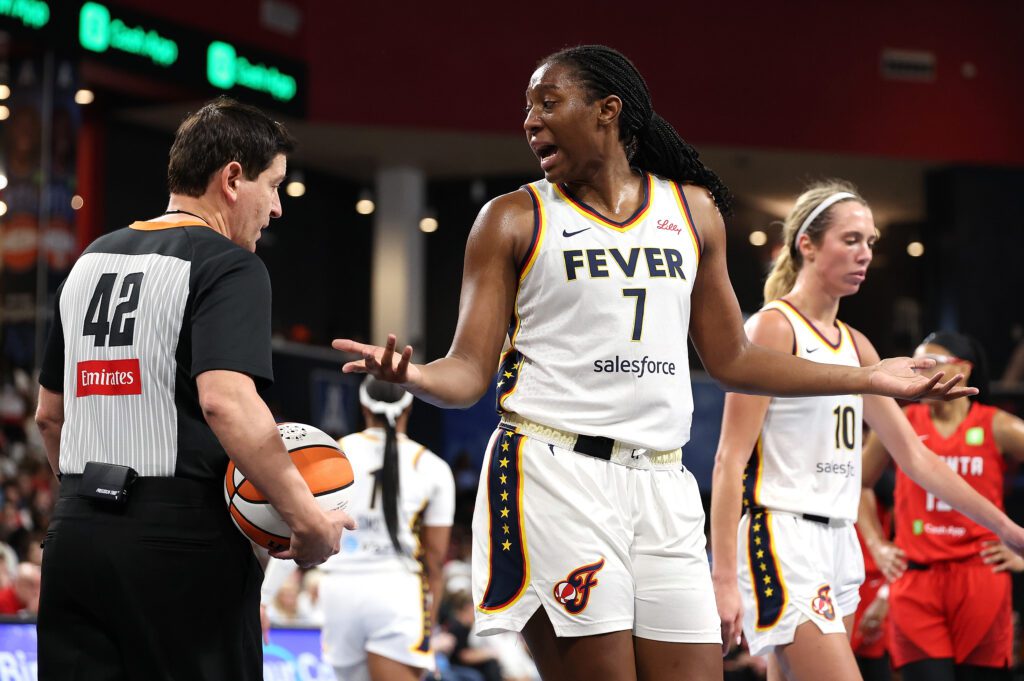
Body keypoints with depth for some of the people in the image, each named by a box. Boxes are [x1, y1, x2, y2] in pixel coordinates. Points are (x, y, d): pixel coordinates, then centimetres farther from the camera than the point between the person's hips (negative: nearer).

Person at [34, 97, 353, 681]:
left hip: (75, 537, 7)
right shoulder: (229, 266, -7)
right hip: (183, 542, -7)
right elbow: (226, 401, -23)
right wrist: (309, 520, -20)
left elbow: (50, 414, 23)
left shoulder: (91, 261, 17)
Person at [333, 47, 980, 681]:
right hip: (556, 472, -4)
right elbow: (470, 372, 0)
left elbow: (731, 359, 20)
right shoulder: (514, 220, 4)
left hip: (661, 485, 4)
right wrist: (415, 375, -23)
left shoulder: (692, 210, 14)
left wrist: (870, 378, 19)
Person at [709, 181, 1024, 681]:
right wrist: (723, 577, -20)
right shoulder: (774, 327, -7)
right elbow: (730, 459, -12)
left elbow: (913, 455, 20)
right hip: (781, 540, -8)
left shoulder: (855, 345, 17)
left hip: (837, 545, 8)